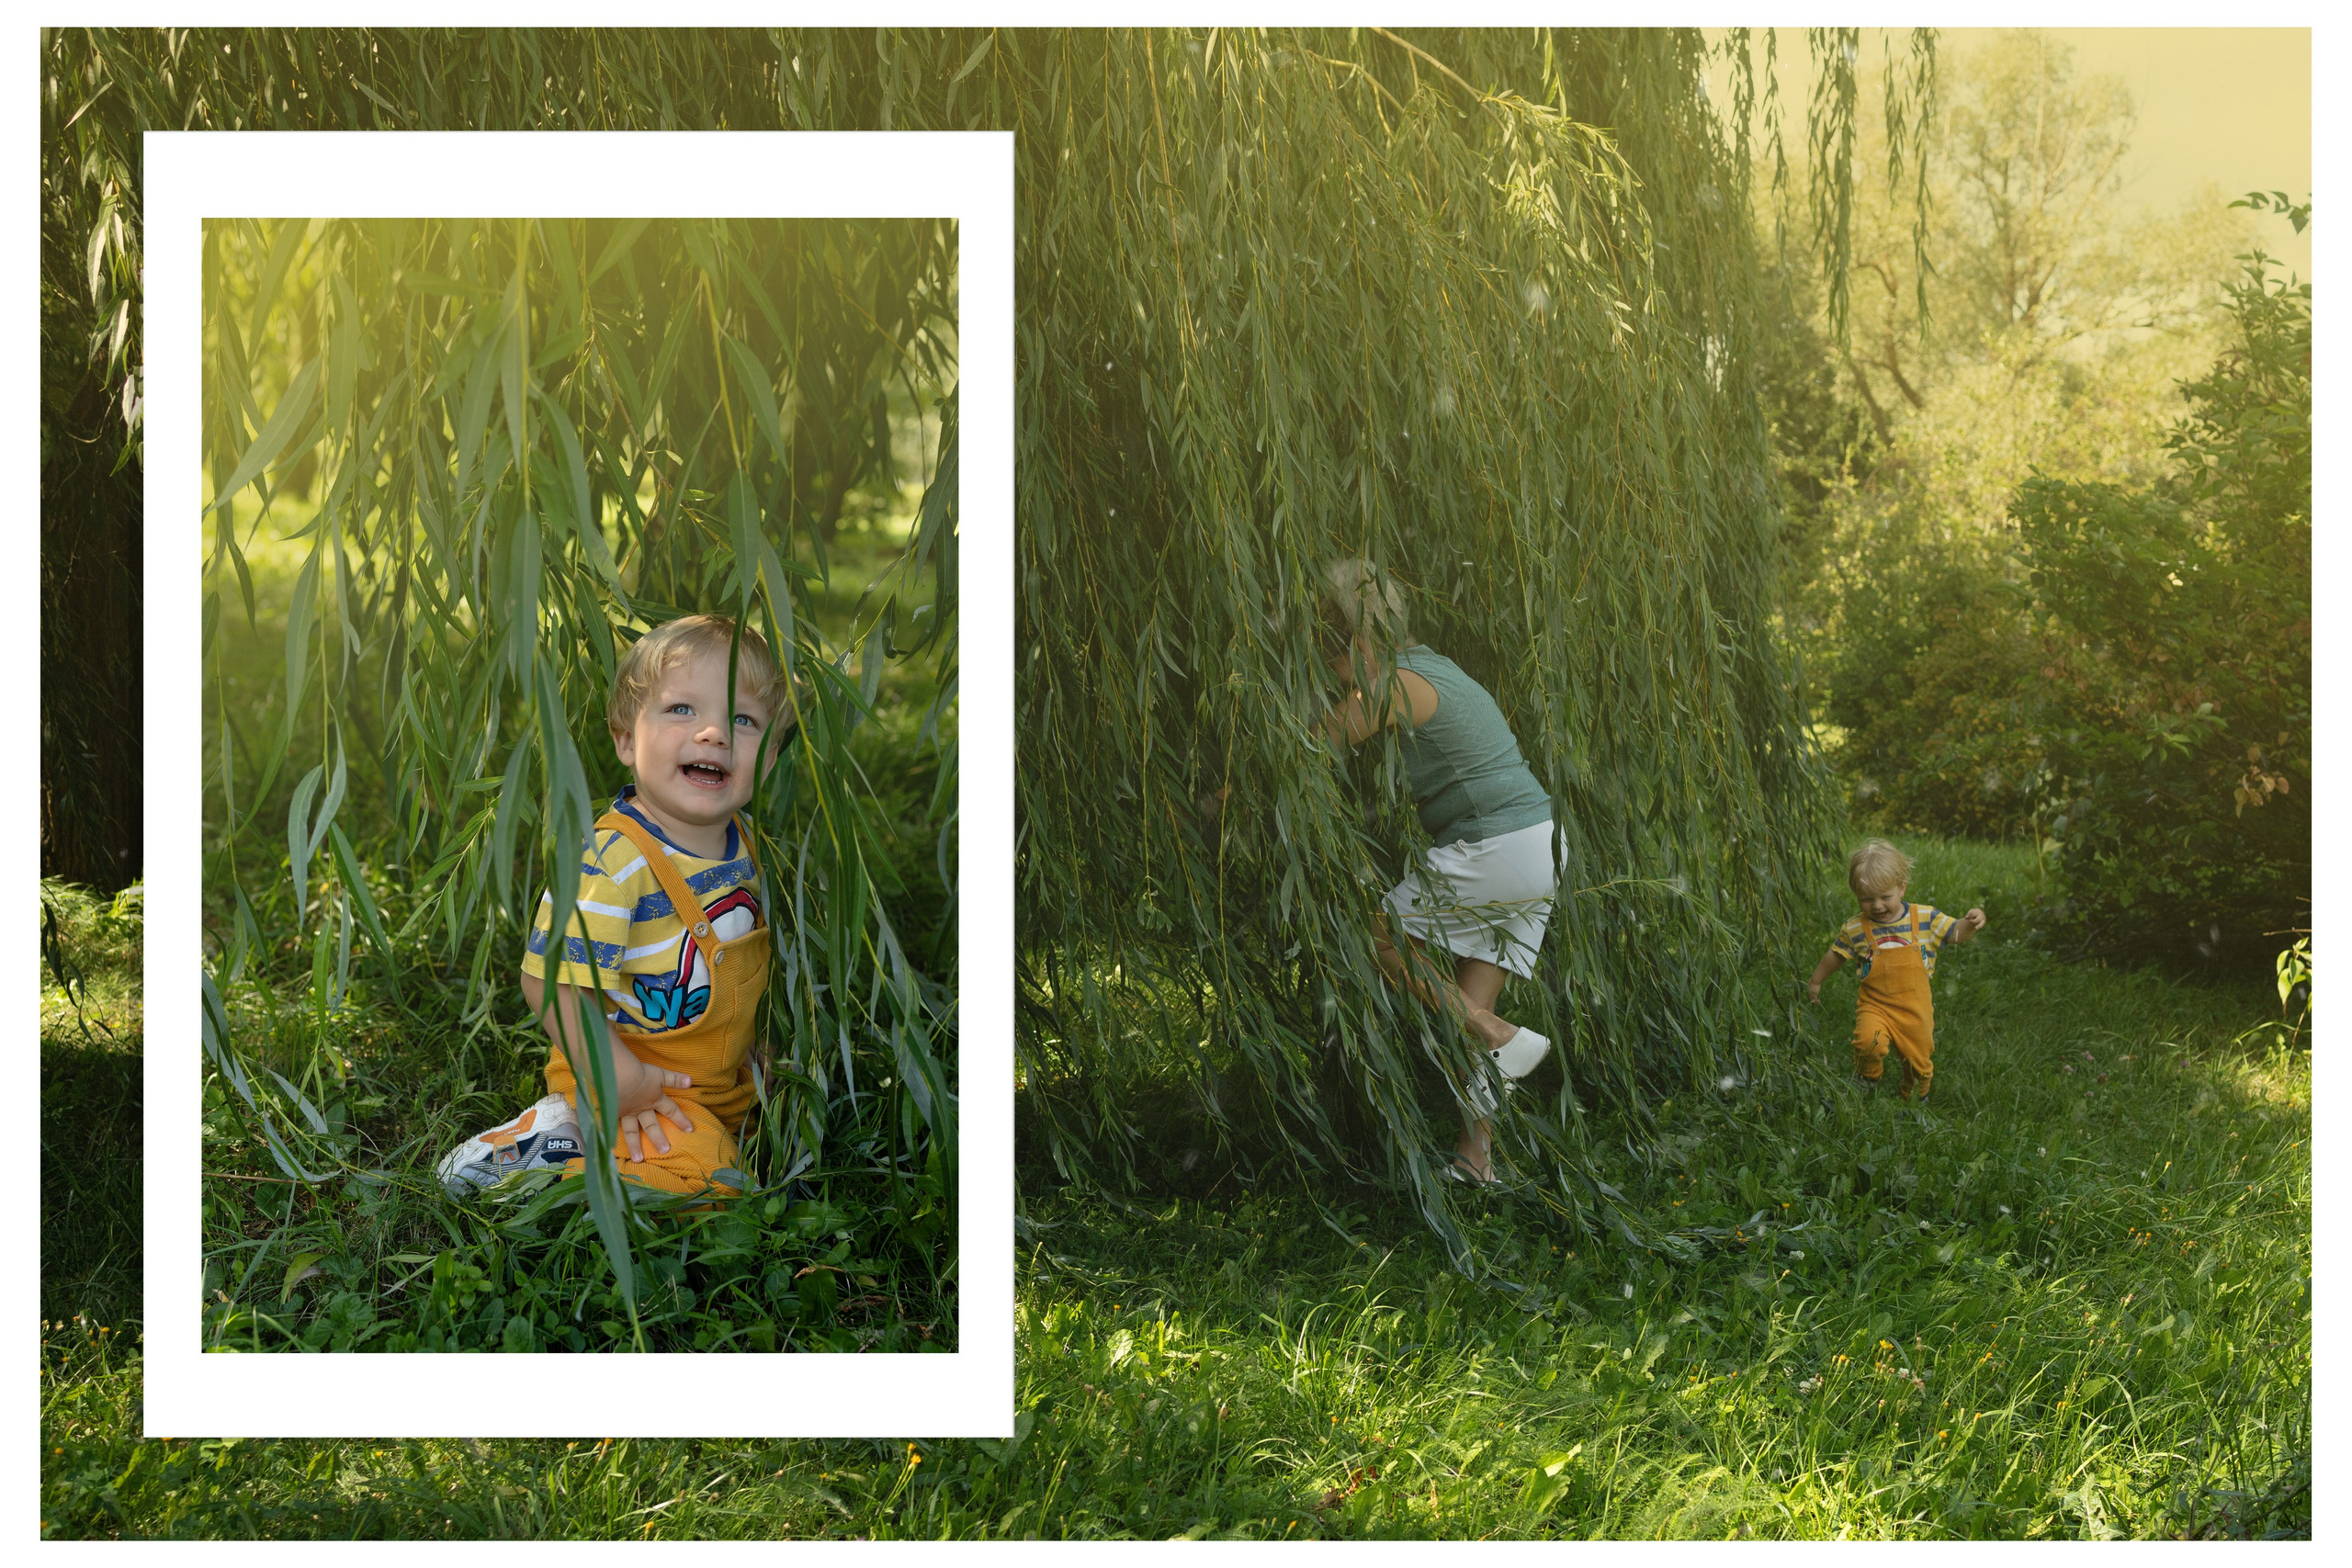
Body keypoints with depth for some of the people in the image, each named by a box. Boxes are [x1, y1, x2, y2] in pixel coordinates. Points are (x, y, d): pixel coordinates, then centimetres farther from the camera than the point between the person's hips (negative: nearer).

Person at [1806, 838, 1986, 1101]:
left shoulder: (1926, 919, -7)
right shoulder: (1855, 930, -8)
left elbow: (1955, 933, 3)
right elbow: (1835, 955, 9)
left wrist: (1971, 923, -19)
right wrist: (1815, 981, 21)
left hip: (1915, 1009, 1)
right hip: (1875, 1006, -1)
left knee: (1919, 1064, 12)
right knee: (1868, 1042, -29)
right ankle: (1869, 1084, 3)